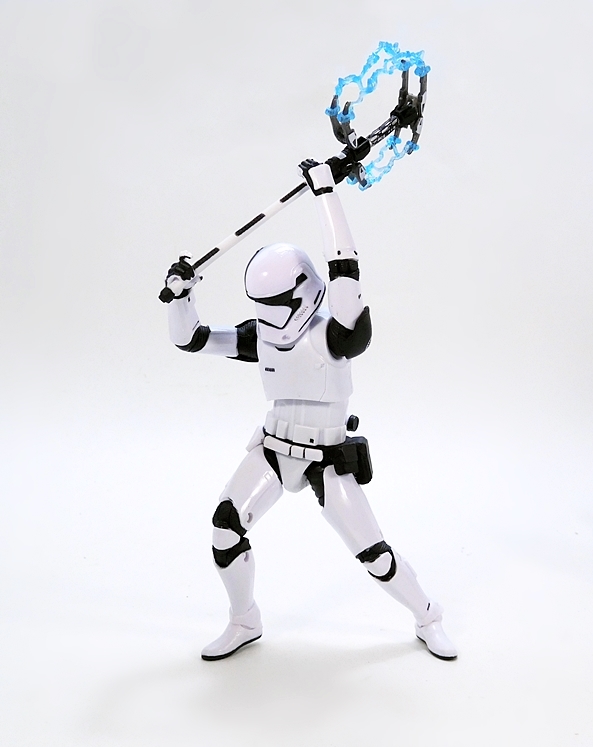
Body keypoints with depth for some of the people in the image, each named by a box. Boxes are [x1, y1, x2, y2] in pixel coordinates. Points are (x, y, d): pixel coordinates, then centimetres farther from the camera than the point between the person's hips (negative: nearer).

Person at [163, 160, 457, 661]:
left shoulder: (336, 335, -19)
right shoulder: (261, 338, -3)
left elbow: (345, 271, -34)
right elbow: (190, 338, 2)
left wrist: (325, 192, -33)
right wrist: (180, 295, -16)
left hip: (328, 461, -4)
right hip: (273, 450, 4)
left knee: (372, 553, 0)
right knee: (226, 526, -13)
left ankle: (428, 619, 29)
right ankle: (245, 624, 12)